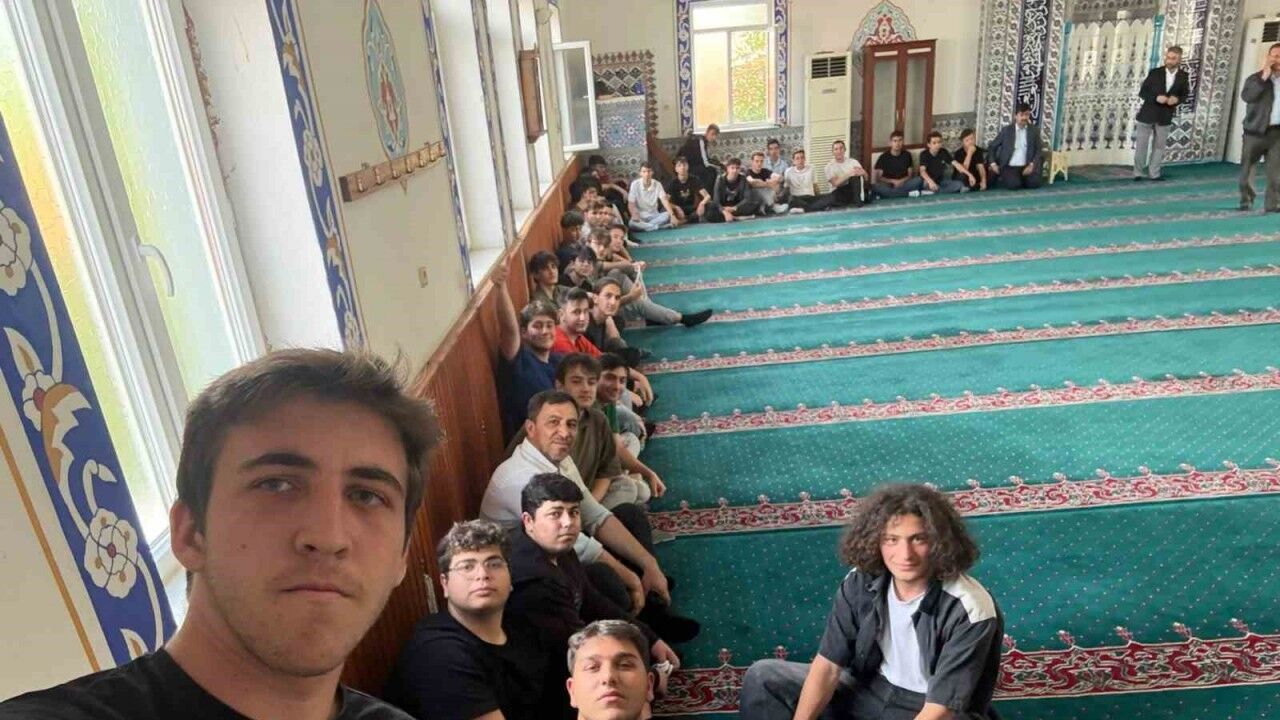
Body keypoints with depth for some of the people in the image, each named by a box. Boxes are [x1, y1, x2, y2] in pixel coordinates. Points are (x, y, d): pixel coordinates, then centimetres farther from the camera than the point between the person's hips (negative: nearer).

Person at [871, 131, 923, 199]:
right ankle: (909, 193, -36)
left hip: (903, 184, 2)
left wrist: (902, 181, -11)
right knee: (875, 186, -36)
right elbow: (878, 178, -2)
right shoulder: (883, 157, 2)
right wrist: (892, 181, -15)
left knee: (919, 180, -25)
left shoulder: (907, 155, 10)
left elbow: (910, 175, 10)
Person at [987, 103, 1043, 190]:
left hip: (1026, 167, 2)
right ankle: (1002, 178, 4)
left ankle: (1021, 179, 7)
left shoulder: (1034, 130, 8)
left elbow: (1038, 150, 8)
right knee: (1014, 184, -30)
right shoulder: (1006, 130, 3)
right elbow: (992, 148, 7)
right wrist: (992, 164, -6)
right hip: (1009, 167, -2)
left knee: (1034, 183, -25)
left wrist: (1032, 165, -9)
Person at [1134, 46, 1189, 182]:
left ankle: (1154, 173, 16)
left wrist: (1177, 99, -14)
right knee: (1141, 145, 3)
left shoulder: (1183, 76, -2)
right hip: (1147, 115, -2)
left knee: (1159, 146, 8)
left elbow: (1184, 94, 9)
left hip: (1165, 117, 2)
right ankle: (1138, 173, 14)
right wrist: (1156, 98, -21)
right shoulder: (1154, 72, -8)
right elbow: (1142, 92, -5)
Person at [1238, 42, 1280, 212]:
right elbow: (1246, 96, -21)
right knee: (1247, 168, 3)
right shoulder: (1256, 78, 0)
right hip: (1256, 131, -3)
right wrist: (1264, 77, -20)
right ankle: (1246, 201, 18)